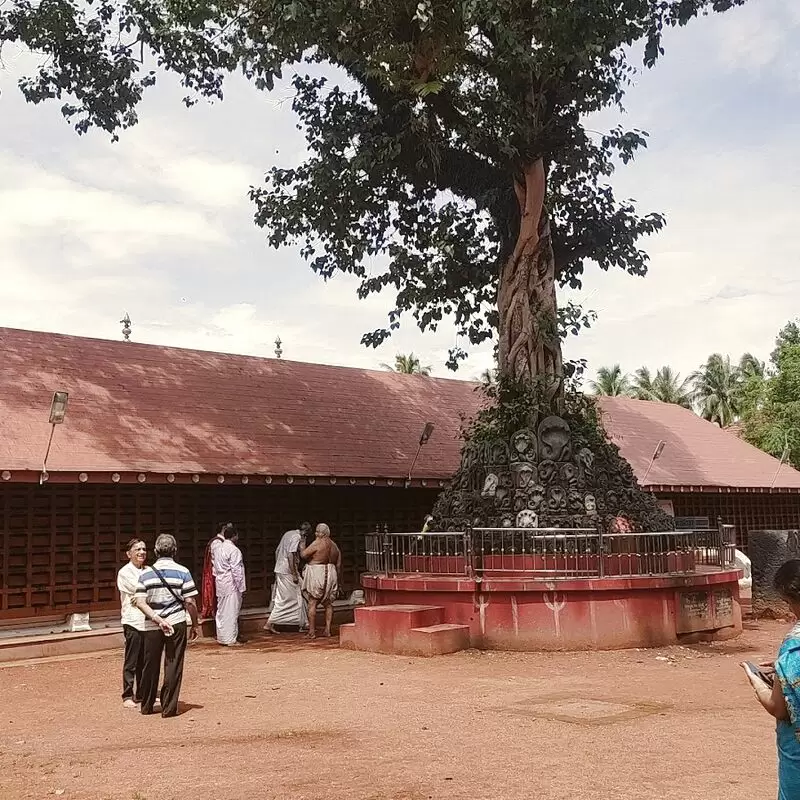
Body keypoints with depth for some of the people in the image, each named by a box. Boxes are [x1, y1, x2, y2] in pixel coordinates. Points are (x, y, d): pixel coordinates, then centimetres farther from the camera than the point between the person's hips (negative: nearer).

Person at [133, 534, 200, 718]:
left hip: (152, 626, 2)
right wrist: (195, 624, 3)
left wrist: (157, 619, -12)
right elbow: (190, 602, -7)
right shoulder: (182, 572, -5)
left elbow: (140, 602, -8)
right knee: (173, 666, 5)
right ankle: (169, 707, 6)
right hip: (177, 623, -2)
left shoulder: (146, 573, 2)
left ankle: (147, 706, 27)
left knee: (150, 666, 14)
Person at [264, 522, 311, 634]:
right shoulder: (297, 537, -14)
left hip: (279, 569, 10)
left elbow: (277, 552, 18)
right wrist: (294, 575, -20)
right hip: (288, 571, -10)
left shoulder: (288, 534, 14)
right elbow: (290, 555, -23)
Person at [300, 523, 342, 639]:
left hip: (316, 574, -6)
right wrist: (336, 579, 18)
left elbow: (303, 554, -13)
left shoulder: (317, 543, -11)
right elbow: (339, 565, 11)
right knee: (328, 603, 12)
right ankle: (327, 630, 9)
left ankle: (312, 631, -2)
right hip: (330, 574, 7)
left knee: (312, 603, -1)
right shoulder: (334, 545, 10)